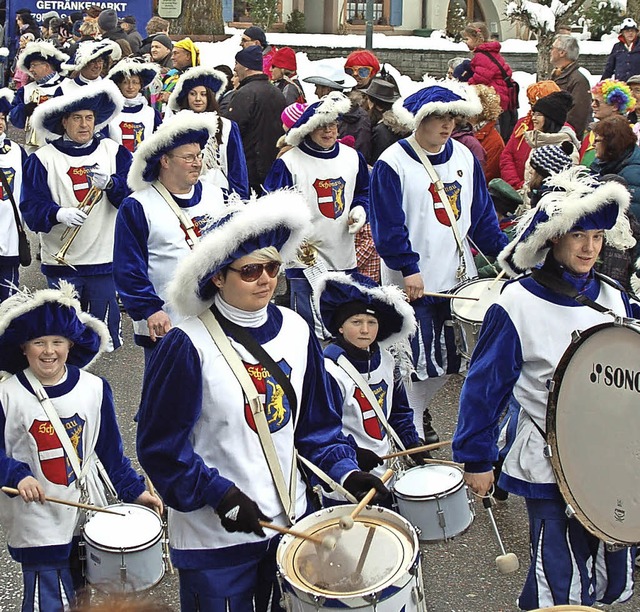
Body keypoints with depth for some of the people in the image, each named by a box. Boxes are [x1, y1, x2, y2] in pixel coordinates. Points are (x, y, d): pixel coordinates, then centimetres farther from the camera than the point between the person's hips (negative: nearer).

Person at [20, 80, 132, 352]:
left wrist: (110, 183, -26)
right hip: (62, 261, -1)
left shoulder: (113, 152, 5)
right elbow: (31, 208, -7)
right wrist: (59, 213, -27)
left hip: (105, 259, 1)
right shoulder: (42, 159, 0)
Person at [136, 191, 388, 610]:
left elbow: (316, 422, 8)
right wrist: (220, 495, -21)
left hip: (290, 520, 5)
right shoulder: (190, 347, -17)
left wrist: (344, 469, -6)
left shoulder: (295, 331, 0)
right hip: (215, 535, -5)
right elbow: (161, 446, -13)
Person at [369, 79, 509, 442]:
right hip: (414, 282, -6)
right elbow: (388, 224, -12)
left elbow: (481, 213, 13)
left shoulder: (464, 156, 8)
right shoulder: (393, 163, -9)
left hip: (458, 275, 6)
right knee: (418, 362, -1)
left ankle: (419, 411, 38)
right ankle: (412, 438, 17)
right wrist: (408, 268, -18)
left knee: (447, 358, 12)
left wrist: (503, 252, 6)